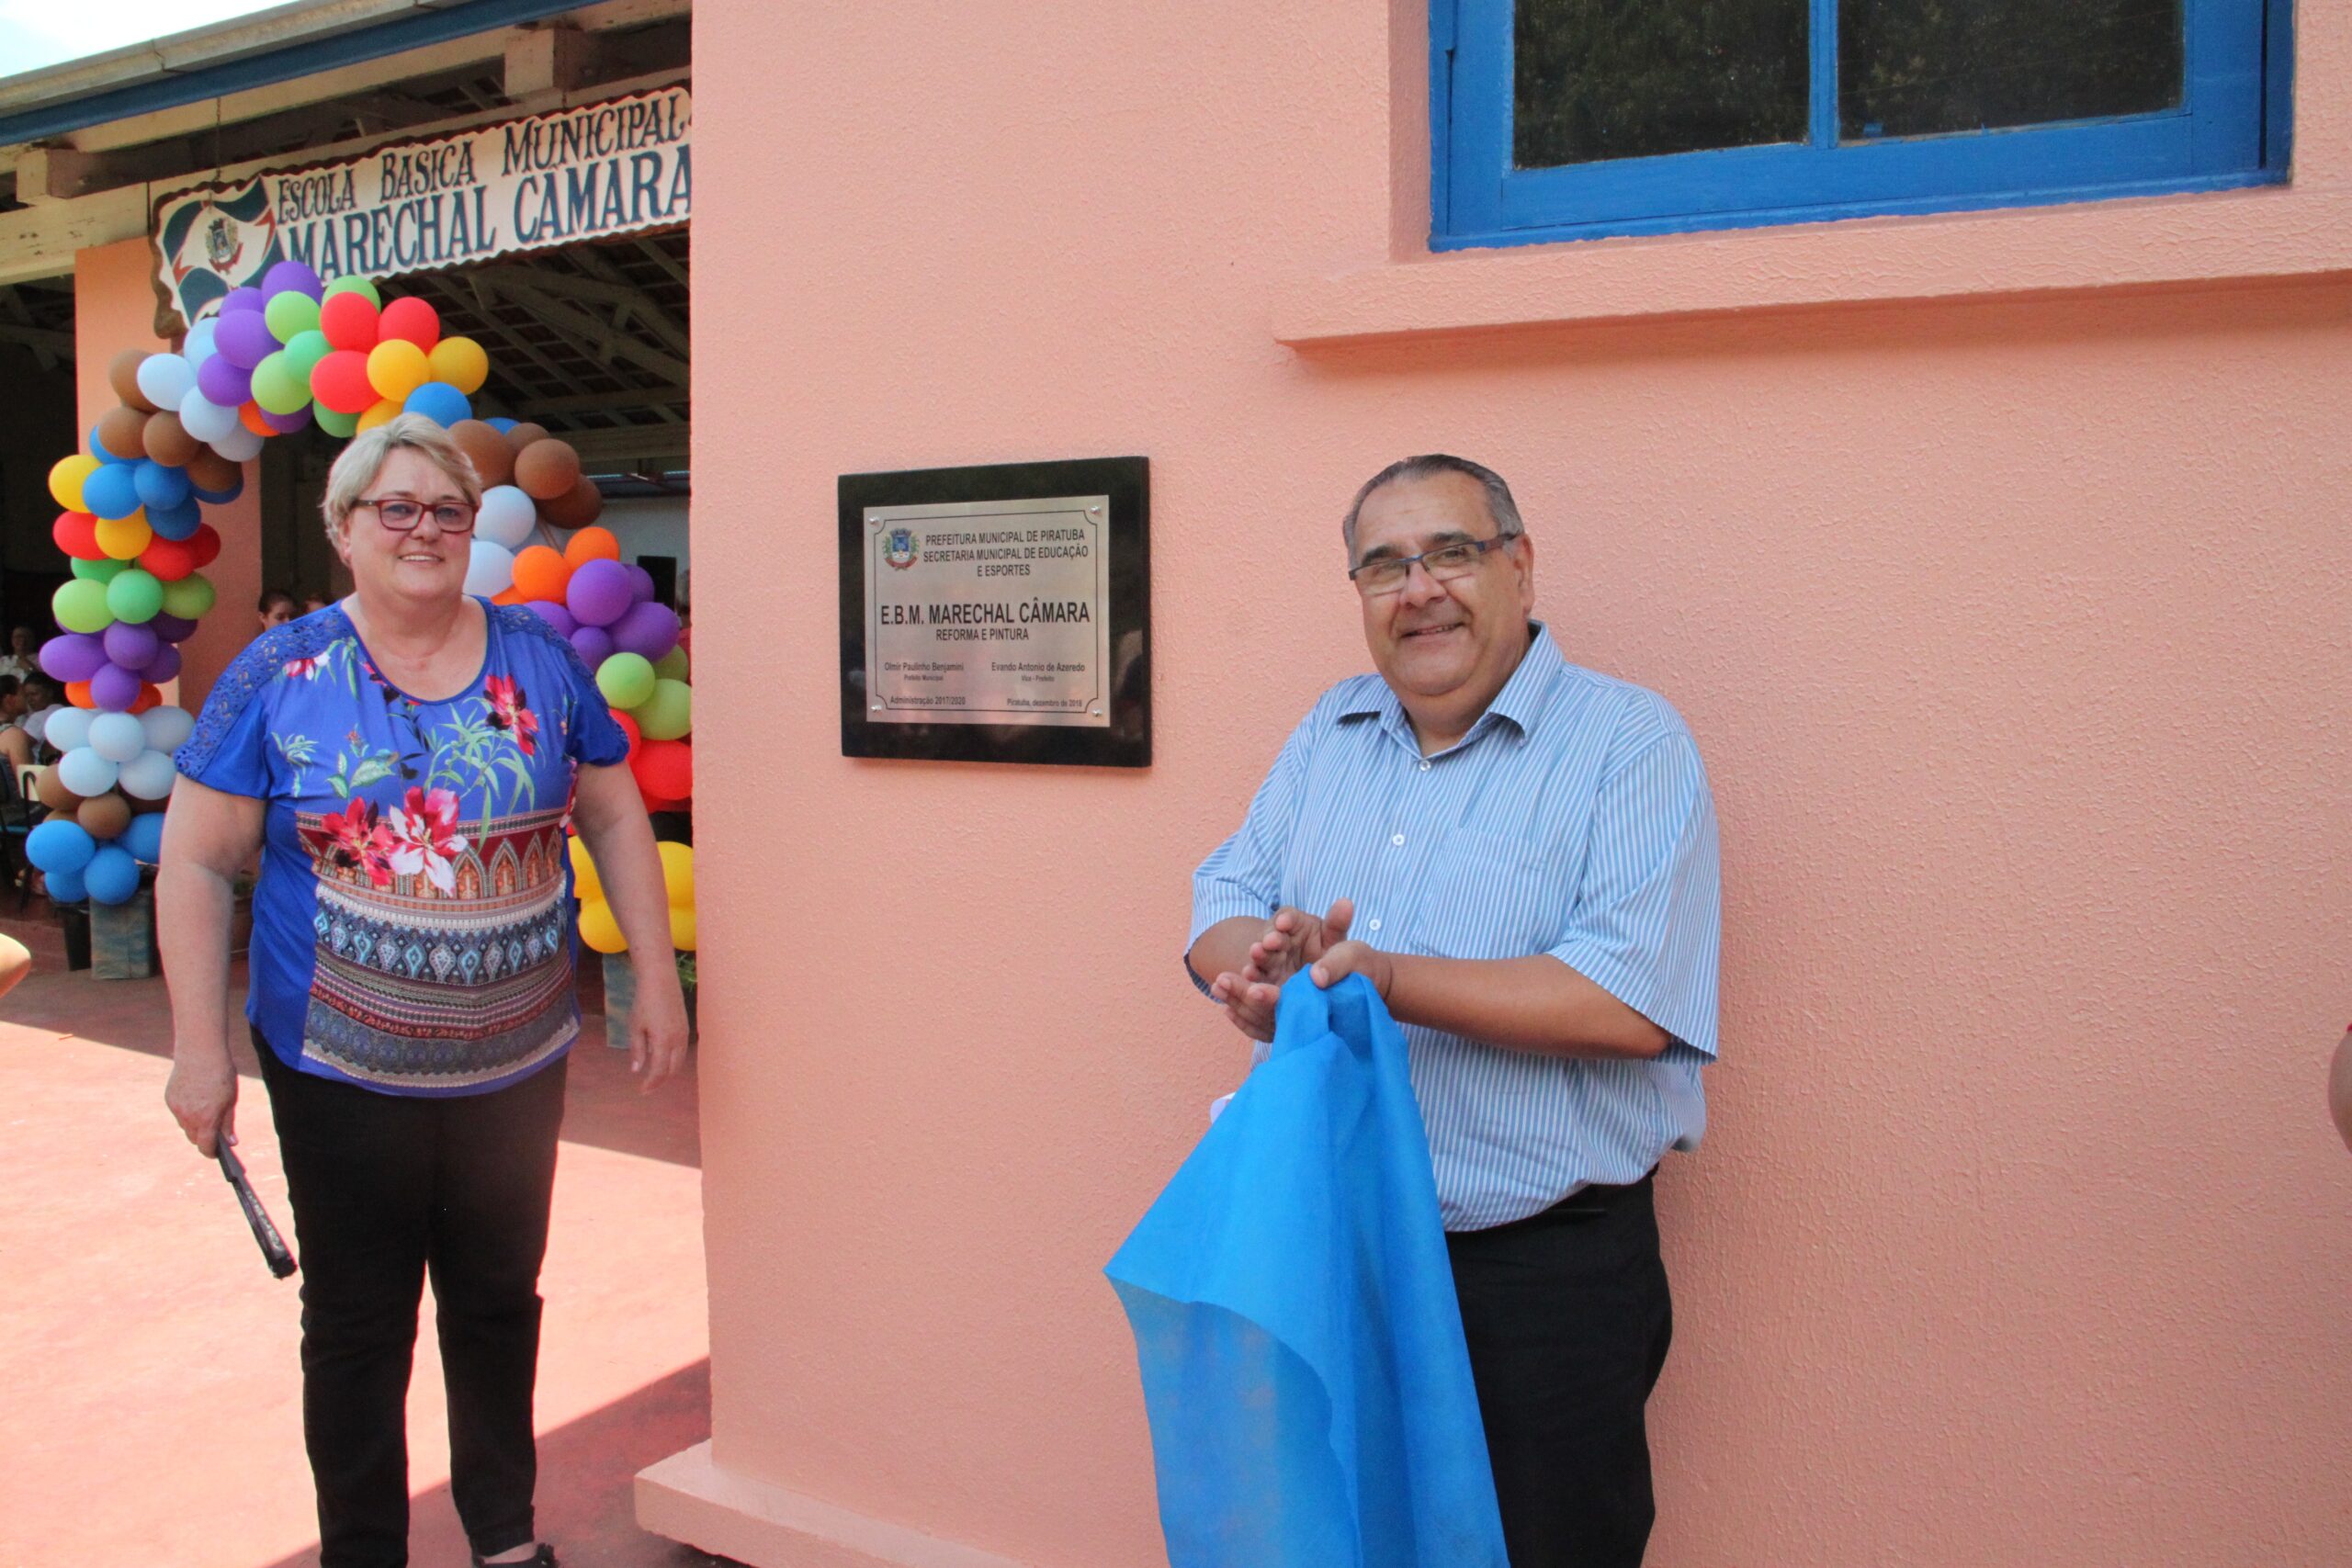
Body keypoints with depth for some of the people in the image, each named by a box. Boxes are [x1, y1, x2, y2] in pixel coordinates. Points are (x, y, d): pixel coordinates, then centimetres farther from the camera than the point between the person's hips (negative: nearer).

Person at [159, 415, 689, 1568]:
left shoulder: (539, 658, 1)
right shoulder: (278, 676, -5)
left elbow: (616, 819, 6)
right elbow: (197, 865, -3)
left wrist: (656, 978, 2)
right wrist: (198, 1045, -8)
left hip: (518, 1061, 2)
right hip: (343, 1071, -2)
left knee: (501, 1298, 17)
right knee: (356, 1324, 10)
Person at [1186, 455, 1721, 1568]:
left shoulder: (1629, 743, -9)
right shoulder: (1328, 734, 10)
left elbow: (1631, 1002, -20)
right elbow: (1220, 913, 10)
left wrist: (1383, 977, -23)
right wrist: (1267, 960, -14)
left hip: (1543, 1273, -5)